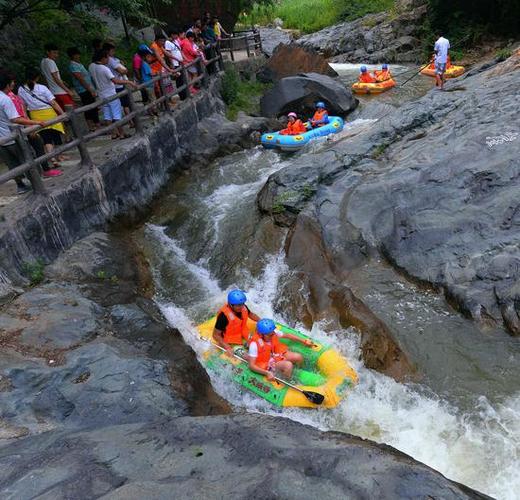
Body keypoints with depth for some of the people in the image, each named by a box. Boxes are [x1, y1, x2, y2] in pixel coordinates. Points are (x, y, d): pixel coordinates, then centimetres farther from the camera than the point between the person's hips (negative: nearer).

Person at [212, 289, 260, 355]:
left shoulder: (243, 308, -11)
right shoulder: (224, 315, -29)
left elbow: (251, 314, 14)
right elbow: (216, 335, -21)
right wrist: (227, 348, -29)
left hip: (243, 337, 7)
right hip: (231, 343, -7)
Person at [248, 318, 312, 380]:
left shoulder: (273, 332, -16)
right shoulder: (255, 344, -30)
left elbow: (287, 335, 2)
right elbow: (252, 365, -28)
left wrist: (303, 341, 3)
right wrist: (267, 373, -39)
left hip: (277, 354, 6)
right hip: (267, 363, -6)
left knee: (298, 357, -12)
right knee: (288, 365, -28)